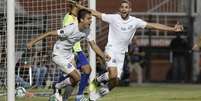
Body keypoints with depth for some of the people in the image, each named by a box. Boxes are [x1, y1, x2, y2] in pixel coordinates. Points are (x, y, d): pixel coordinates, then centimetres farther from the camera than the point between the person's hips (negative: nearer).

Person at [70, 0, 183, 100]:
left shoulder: (135, 21, -3)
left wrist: (172, 29, -12)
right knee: (113, 76, -27)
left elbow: (153, 25, -6)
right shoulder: (113, 18, -8)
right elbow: (95, 13, -4)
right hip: (111, 49, -4)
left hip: (121, 53, 4)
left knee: (115, 81, 0)